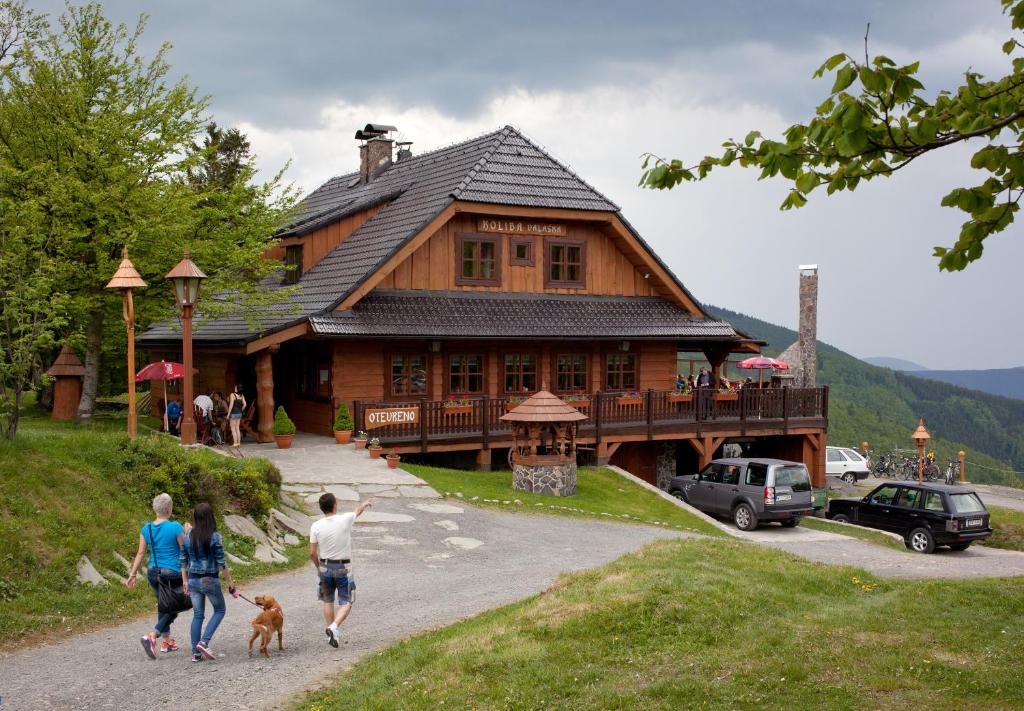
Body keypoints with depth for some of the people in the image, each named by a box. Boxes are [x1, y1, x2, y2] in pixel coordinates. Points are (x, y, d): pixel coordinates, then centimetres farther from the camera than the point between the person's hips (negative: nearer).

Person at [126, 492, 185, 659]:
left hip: (153, 573, 6)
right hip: (173, 574, -6)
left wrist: (132, 574, 11)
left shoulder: (146, 529, 1)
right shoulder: (175, 527, -16)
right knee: (173, 608, 7)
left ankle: (167, 641, 30)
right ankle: (152, 636, -13)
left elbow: (140, 553, 4)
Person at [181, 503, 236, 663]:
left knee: (197, 615, 13)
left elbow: (183, 561, 7)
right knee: (220, 610, 14)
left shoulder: (188, 536, 2)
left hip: (193, 580, 5)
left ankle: (195, 652, 12)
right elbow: (221, 562, -11)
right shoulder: (214, 536, -13)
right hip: (210, 580, -5)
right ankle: (203, 642, -1)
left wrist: (185, 580, 17)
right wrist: (230, 582, -3)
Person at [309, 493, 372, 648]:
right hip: (343, 568, -2)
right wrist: (365, 504, 33)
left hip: (325, 567, 2)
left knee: (328, 601, 20)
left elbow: (312, 553, -5)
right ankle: (333, 627, -16)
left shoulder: (316, 526, -10)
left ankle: (332, 633, 23)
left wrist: (318, 567, 14)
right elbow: (357, 510, 11)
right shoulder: (345, 520, -14)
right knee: (346, 603, 6)